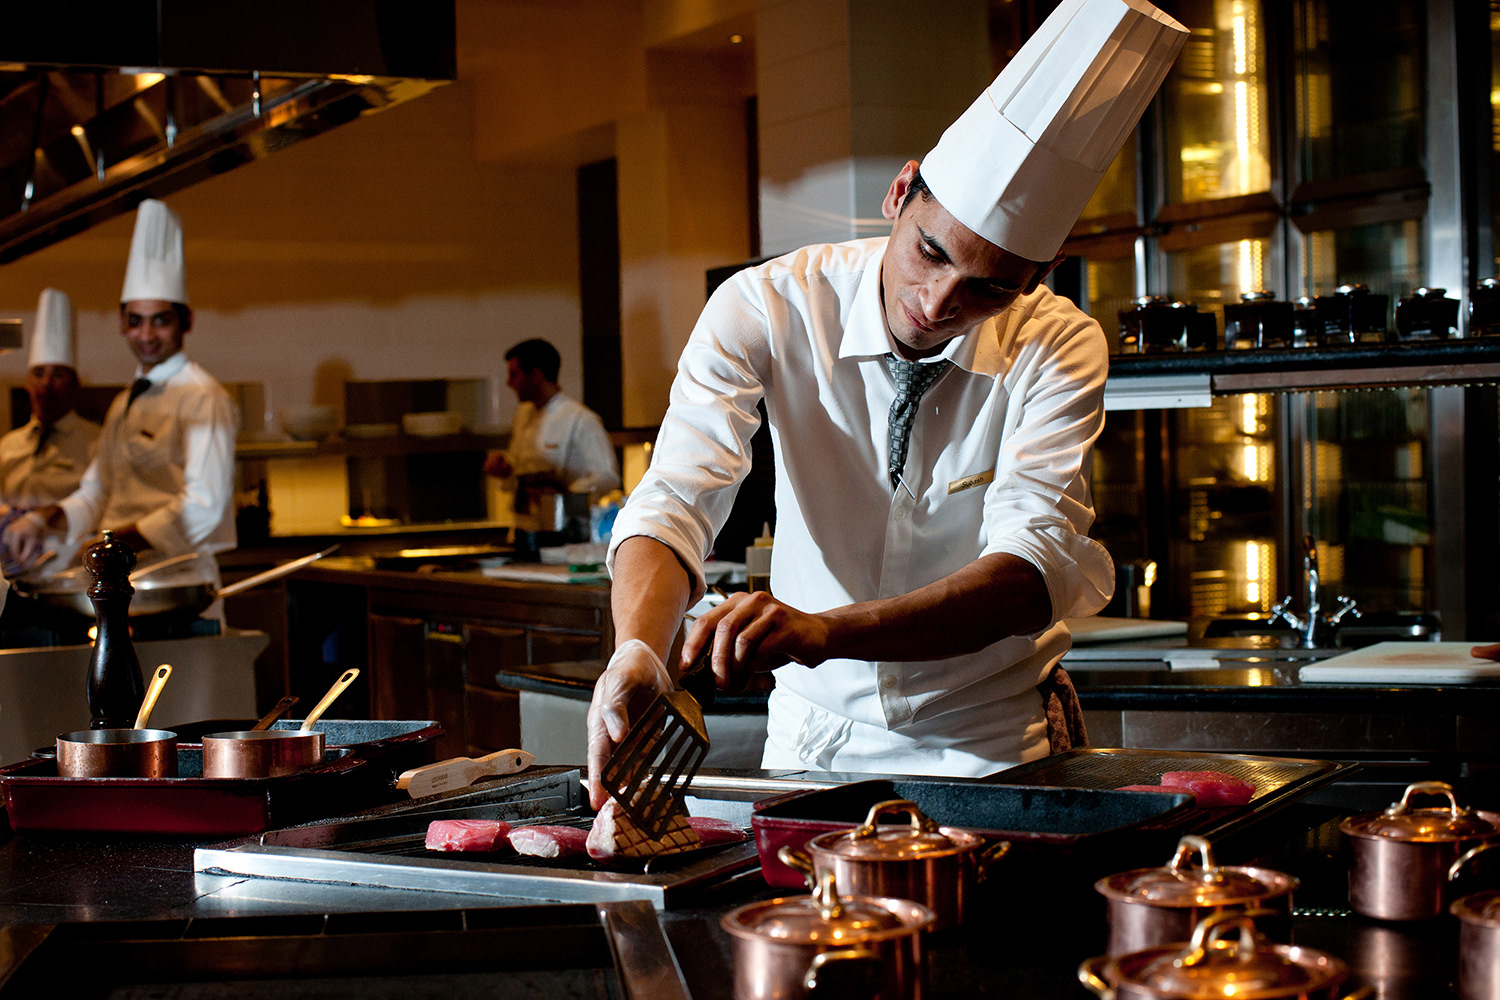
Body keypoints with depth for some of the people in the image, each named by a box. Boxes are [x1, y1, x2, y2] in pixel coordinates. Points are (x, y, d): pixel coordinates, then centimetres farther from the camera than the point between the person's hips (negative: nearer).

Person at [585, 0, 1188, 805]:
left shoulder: (1056, 348, -13)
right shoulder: (766, 309, -12)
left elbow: (1033, 570, -24)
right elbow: (675, 499, -21)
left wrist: (823, 631, -41)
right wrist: (639, 651, -44)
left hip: (995, 748, -1)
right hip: (815, 737, 1)